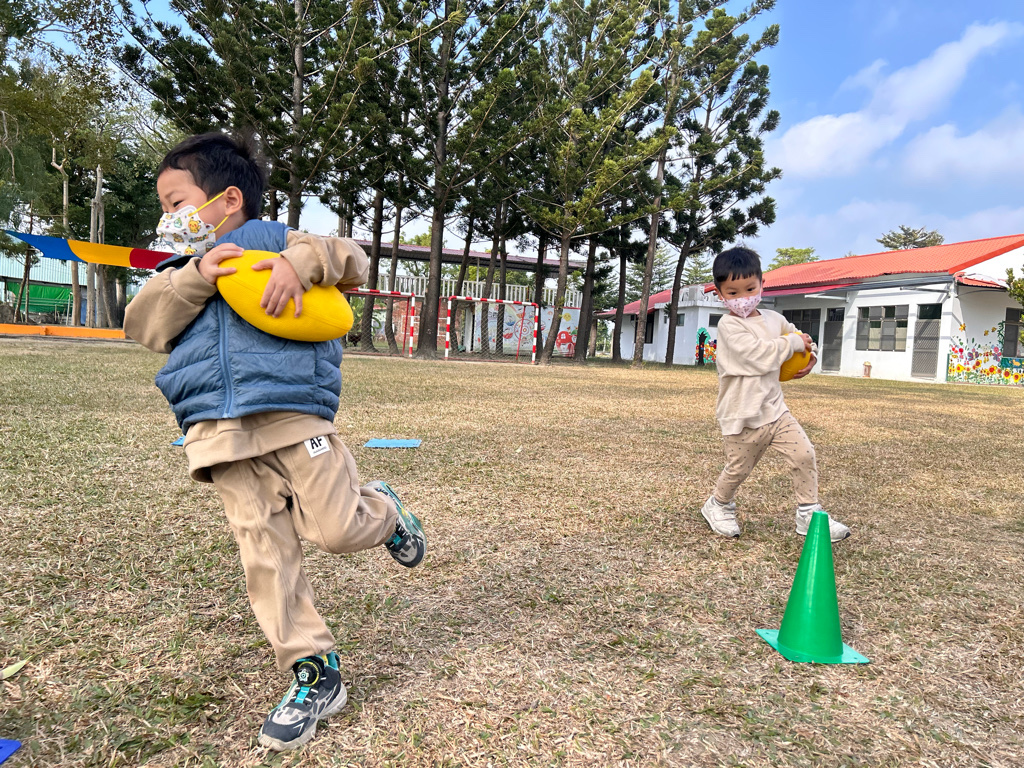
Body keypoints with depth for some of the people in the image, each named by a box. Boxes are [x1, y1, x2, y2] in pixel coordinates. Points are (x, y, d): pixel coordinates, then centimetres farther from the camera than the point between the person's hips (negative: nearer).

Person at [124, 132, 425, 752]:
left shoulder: (275, 241, 10)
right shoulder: (184, 271, 22)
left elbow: (351, 260, 0)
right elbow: (144, 323, 5)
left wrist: (301, 260, -17)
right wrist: (196, 277, -7)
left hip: (294, 415, -4)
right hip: (219, 433, 4)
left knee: (337, 529, -8)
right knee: (265, 554, 1)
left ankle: (383, 510, 29)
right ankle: (315, 675, 13)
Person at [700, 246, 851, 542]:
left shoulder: (774, 319, 8)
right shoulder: (729, 326, -14)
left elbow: (802, 339, 26)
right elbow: (759, 355, -25)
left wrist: (810, 355, 4)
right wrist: (793, 343, -12)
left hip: (774, 409, 6)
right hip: (743, 417, -6)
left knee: (804, 454, -4)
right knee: (737, 469, 7)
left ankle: (809, 514, 11)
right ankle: (718, 506, 35)